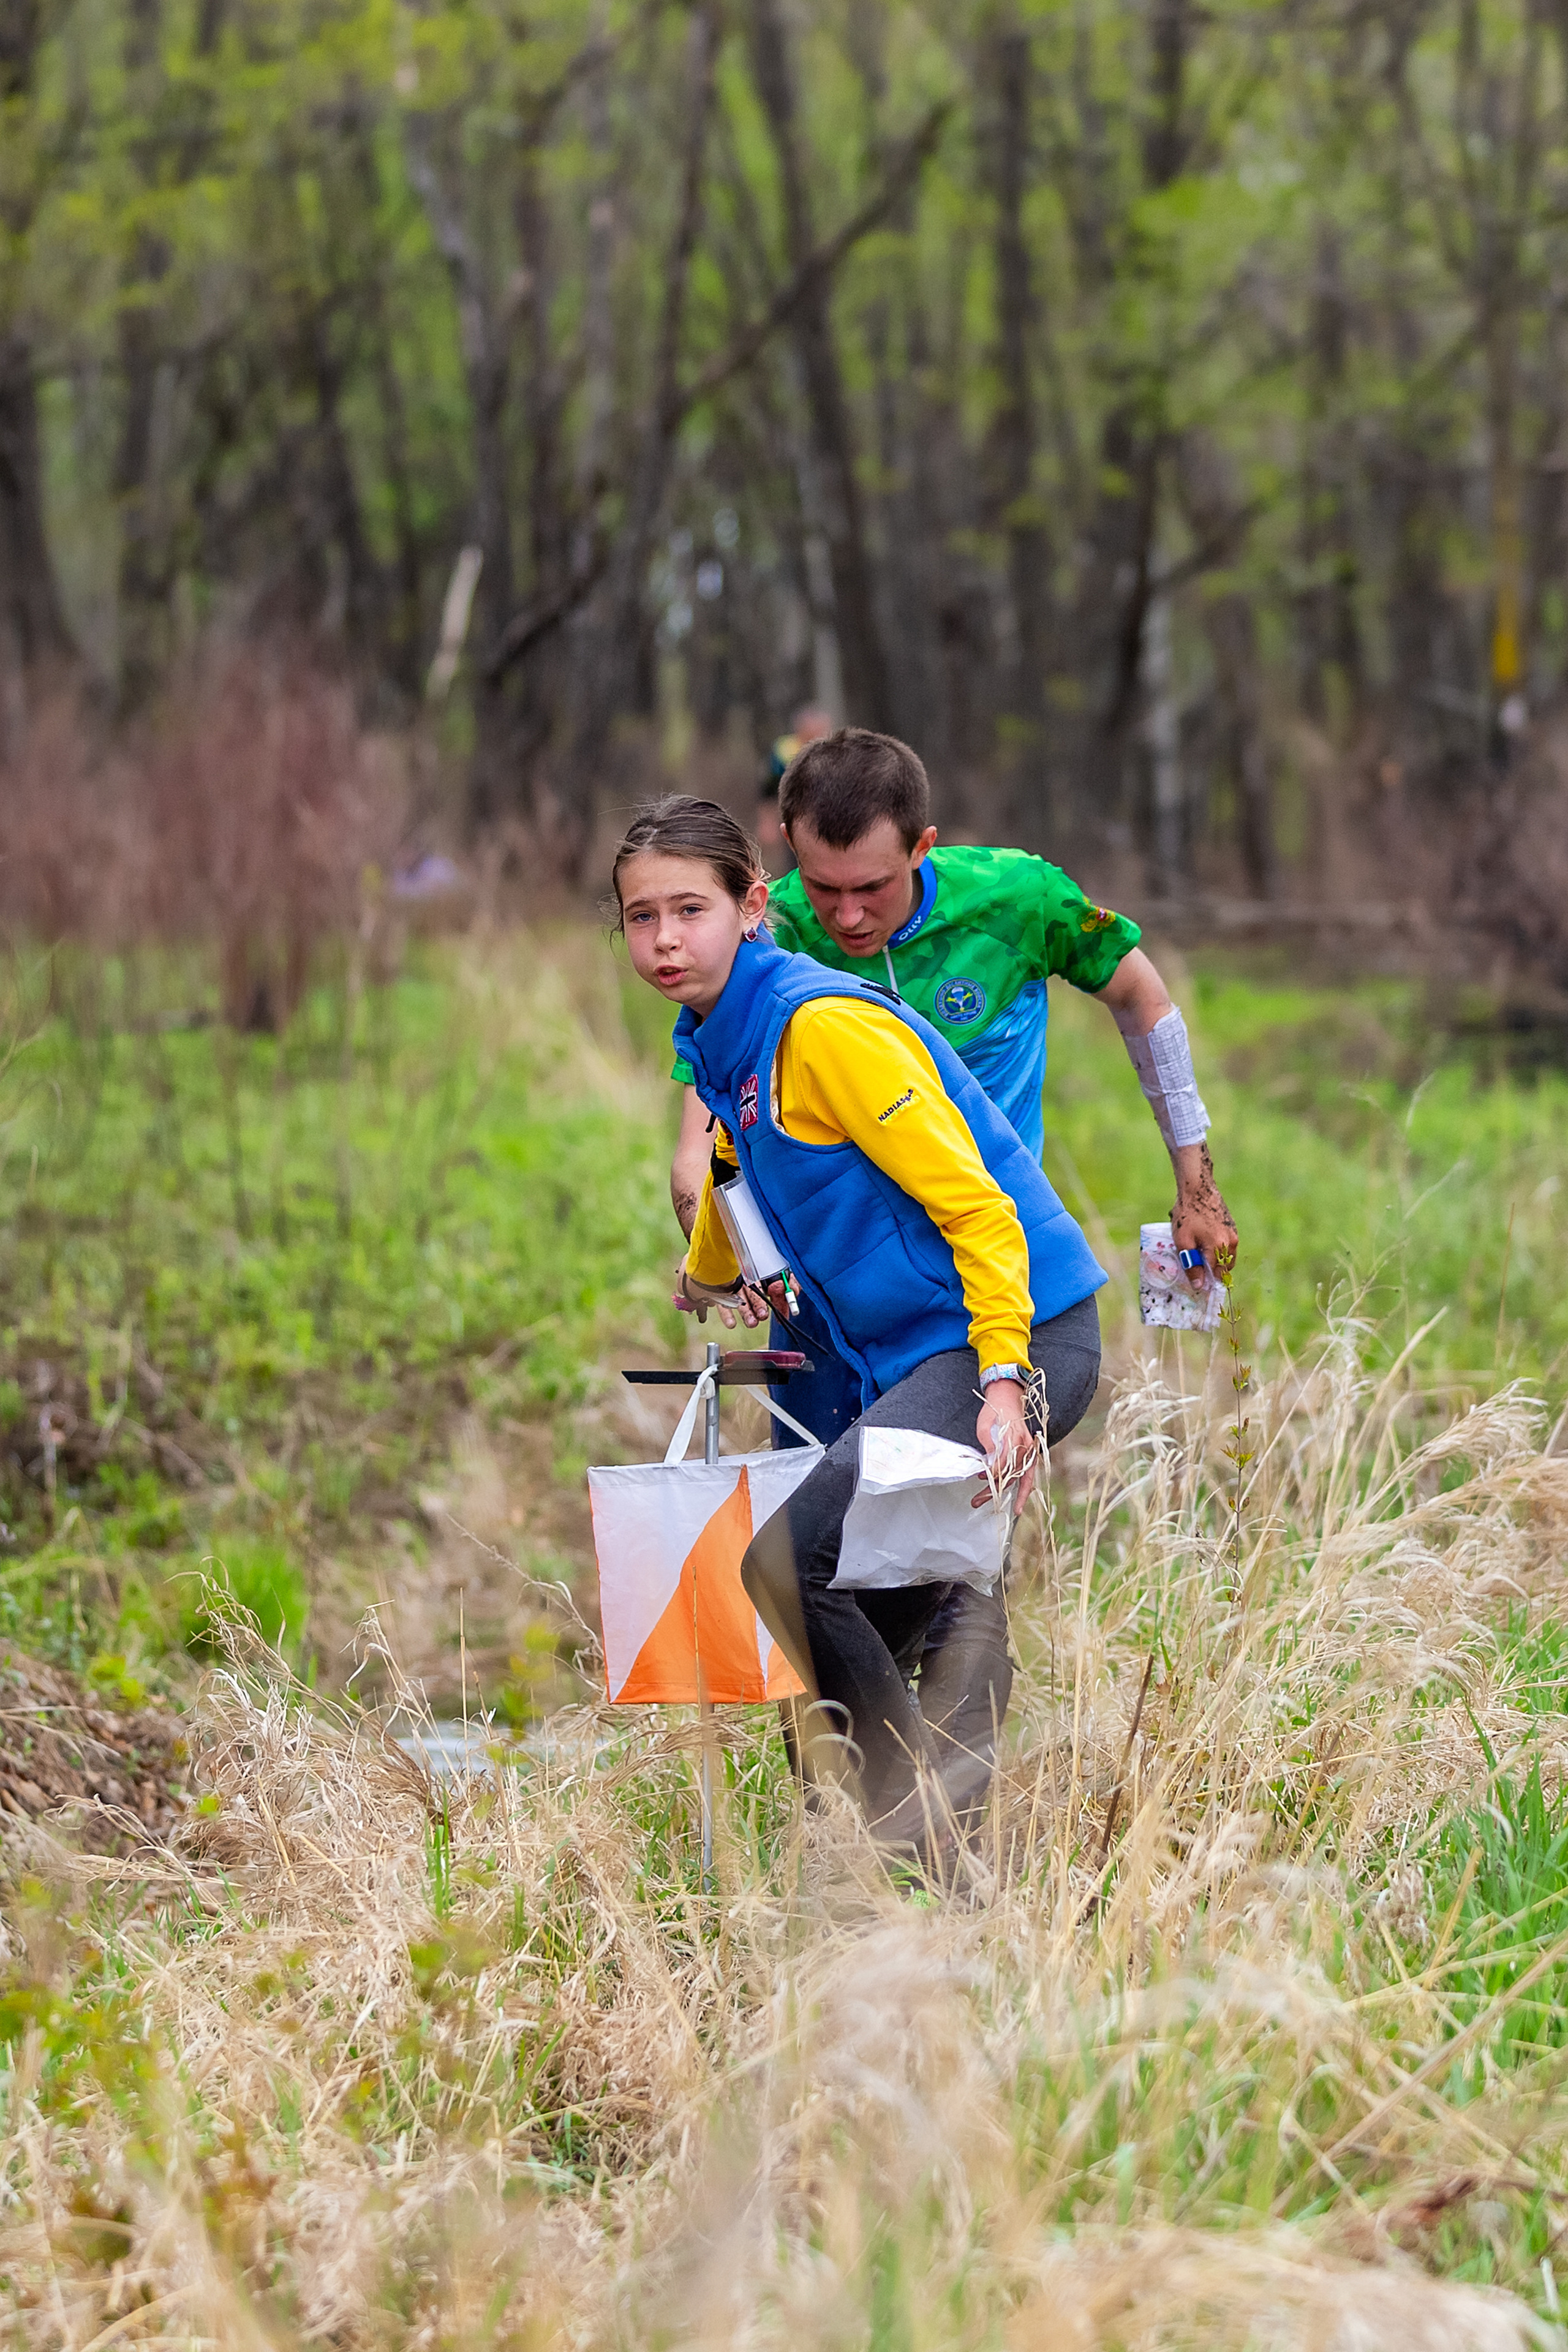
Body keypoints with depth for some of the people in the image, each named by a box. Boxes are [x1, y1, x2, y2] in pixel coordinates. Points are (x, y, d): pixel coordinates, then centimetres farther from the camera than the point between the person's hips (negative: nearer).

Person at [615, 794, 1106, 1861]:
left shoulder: (825, 1025, -15)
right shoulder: (724, 1045, 13)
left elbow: (973, 1205, -19)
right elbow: (738, 1160, 38)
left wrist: (1003, 1382, -26)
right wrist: (708, 1275, 56)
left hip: (1014, 1335, -9)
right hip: (915, 1360, 9)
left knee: (788, 1562, -20)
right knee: (877, 1622, 6)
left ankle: (919, 1778, -7)